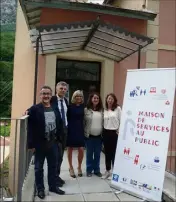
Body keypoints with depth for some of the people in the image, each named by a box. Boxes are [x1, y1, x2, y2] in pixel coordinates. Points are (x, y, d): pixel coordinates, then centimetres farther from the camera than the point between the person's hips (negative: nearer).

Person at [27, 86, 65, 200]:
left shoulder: (55, 109, 6)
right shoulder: (34, 109, -8)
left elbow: (60, 124, 12)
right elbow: (30, 127, -11)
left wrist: (58, 138, 5)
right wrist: (31, 144, -15)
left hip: (53, 143, 4)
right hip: (39, 143, -4)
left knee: (53, 166, 16)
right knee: (39, 168, 10)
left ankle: (53, 186, 32)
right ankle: (40, 189, 26)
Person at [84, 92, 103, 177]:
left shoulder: (102, 110, 5)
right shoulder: (86, 110, -5)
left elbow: (104, 122, 8)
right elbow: (83, 122, -3)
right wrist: (85, 134, -4)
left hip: (99, 136, 3)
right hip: (89, 136, -2)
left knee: (97, 154, 12)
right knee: (89, 154, 10)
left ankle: (97, 170, 26)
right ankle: (89, 170, 24)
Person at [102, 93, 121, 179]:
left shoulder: (118, 108, -4)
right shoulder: (104, 110, 8)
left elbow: (121, 120, -5)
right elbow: (103, 121, 10)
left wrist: (119, 132, -7)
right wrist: (103, 132, 6)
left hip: (114, 133, -4)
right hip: (106, 133, 4)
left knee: (114, 153, 0)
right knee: (107, 153, 11)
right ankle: (107, 170, 22)